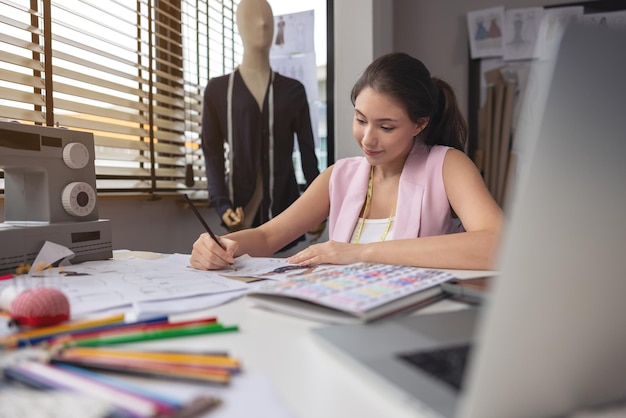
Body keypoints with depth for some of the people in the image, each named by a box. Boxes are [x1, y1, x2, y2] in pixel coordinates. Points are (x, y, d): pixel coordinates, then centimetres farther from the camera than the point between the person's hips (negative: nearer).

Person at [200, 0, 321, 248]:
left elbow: (308, 152, 10)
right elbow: (213, 153, 3)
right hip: (242, 211, -1)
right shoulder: (217, 89, 6)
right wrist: (222, 205, -10)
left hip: (286, 208, 1)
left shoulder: (293, 90, 10)